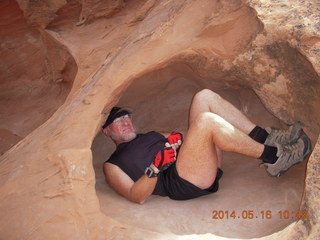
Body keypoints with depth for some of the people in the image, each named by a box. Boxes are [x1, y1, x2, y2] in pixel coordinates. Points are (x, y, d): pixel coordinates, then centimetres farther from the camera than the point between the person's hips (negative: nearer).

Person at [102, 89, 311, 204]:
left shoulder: (149, 136, 34)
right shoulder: (113, 165, 11)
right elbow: (137, 197, -5)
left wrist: (178, 139, 2)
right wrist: (155, 168, -21)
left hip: (208, 170, 8)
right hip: (183, 185, -8)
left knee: (205, 97, -2)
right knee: (207, 120, -30)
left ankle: (268, 138, -10)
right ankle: (274, 159, -18)